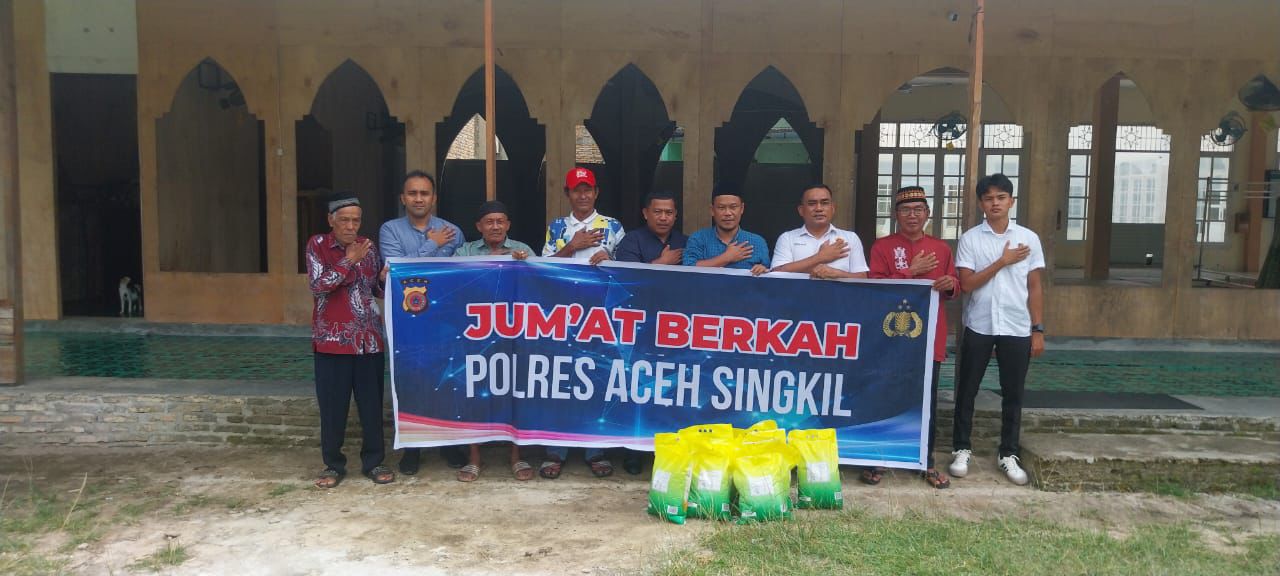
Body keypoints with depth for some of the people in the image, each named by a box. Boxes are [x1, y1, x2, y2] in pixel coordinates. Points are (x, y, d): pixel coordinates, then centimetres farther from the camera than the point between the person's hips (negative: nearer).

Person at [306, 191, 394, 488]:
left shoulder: (368, 246, 7)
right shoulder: (317, 245, -2)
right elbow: (317, 286, -14)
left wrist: (384, 278, -7)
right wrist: (349, 261, -18)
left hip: (369, 339, 3)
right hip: (332, 339, -3)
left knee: (372, 404, 6)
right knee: (333, 406, 3)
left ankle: (374, 461, 18)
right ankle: (333, 464, 17)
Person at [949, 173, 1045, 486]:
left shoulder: (1029, 238, 3)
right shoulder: (970, 238, -2)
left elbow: (1034, 288, 6)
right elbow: (966, 284, -8)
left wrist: (1038, 329, 3)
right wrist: (1003, 261, -13)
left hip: (1017, 328, 1)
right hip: (978, 326, -1)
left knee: (1013, 394, 8)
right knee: (967, 391, 5)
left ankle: (1008, 454, 20)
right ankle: (962, 449, 18)